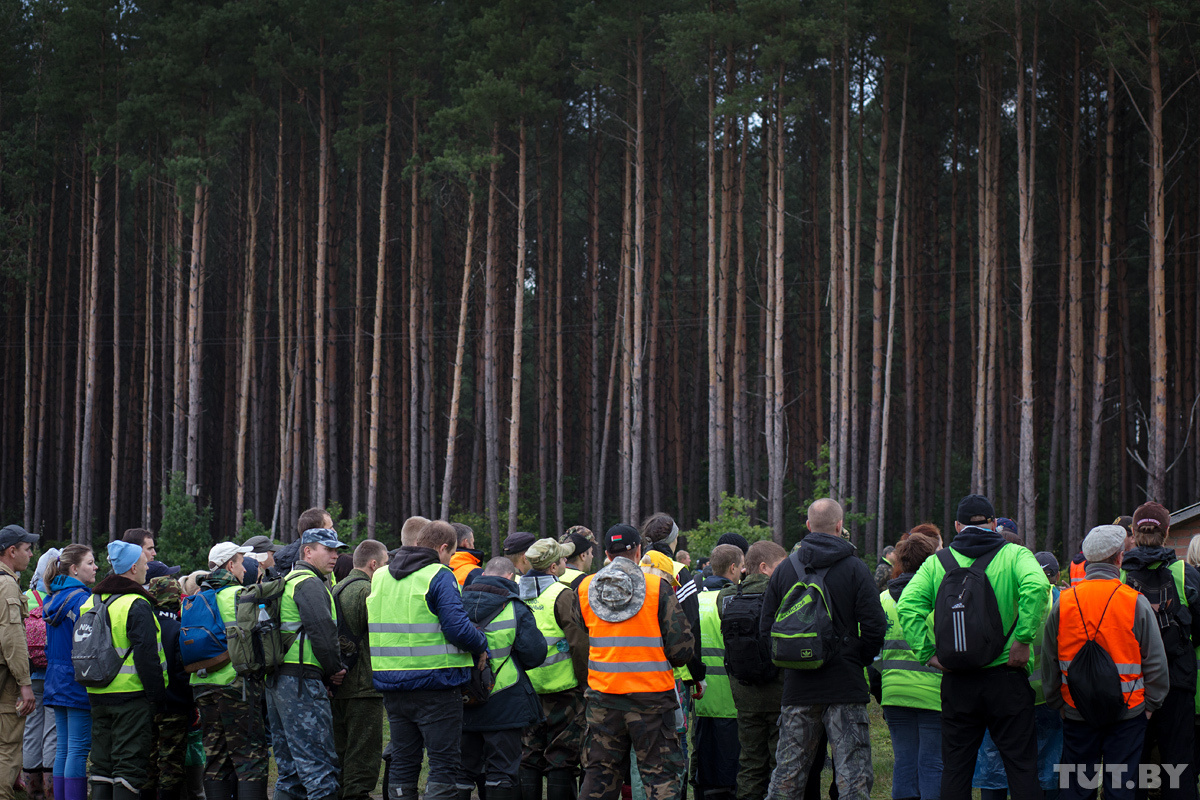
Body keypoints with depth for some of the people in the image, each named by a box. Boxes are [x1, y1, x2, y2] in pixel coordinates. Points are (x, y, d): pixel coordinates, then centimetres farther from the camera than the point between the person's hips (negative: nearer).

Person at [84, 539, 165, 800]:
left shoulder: (91, 602, 12)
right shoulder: (136, 605, -14)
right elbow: (146, 655, -19)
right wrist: (158, 695, -13)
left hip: (98, 697, 7)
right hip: (132, 696, -7)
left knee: (102, 767, 12)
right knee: (130, 766, -5)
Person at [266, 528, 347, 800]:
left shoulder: (287, 581, 23)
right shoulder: (309, 584, -9)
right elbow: (322, 630, -20)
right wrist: (335, 669, -6)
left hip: (277, 682, 10)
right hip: (302, 683, -10)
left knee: (291, 772, 12)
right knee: (320, 767, -12)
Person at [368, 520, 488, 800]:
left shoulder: (380, 577, 12)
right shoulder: (439, 577, -10)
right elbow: (457, 627, -20)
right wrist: (482, 646, -3)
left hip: (391, 685, 7)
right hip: (435, 683, -7)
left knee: (402, 763, 14)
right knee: (444, 765, -3)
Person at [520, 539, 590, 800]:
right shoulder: (563, 595, -12)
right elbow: (579, 643, -16)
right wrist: (585, 680, -6)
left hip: (526, 689, 6)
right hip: (562, 690, -6)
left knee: (529, 758, 11)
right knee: (561, 759, 0)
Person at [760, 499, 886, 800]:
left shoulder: (784, 569, 5)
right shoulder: (855, 569, -5)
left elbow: (766, 628, 7)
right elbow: (875, 628, -8)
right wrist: (858, 660, 8)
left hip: (797, 686, 3)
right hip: (845, 684, -3)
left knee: (787, 773, 9)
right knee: (853, 773, -2)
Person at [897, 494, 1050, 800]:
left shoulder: (937, 562, 5)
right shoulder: (1014, 555, 0)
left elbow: (907, 605, -7)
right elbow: (1036, 586, -20)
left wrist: (927, 653, -3)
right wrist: (1023, 640, -15)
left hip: (957, 683, 2)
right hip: (1006, 677, -2)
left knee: (955, 769, 9)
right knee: (1021, 766, 3)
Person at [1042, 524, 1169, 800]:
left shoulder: (1063, 602, -2)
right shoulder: (1136, 603, -10)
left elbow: (1049, 663, 6)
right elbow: (1155, 661, -5)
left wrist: (1056, 703, 17)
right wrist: (1152, 704, 8)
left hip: (1077, 713, 2)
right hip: (1127, 714, -2)